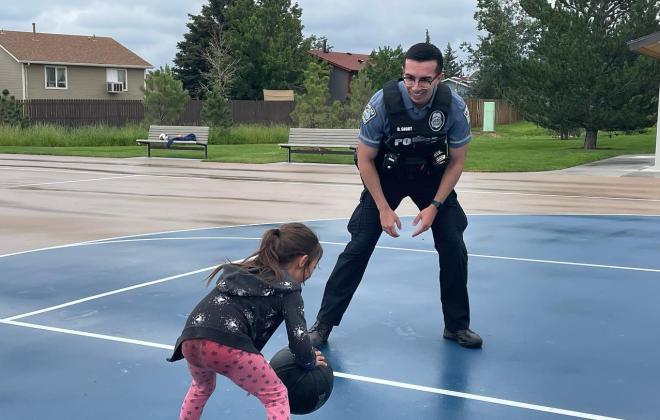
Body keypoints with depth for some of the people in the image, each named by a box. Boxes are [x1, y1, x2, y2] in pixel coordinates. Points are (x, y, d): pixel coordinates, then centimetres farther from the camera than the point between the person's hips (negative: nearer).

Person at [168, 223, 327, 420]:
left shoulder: (246, 272, 30)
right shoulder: (288, 289, 9)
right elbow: (298, 340, 2)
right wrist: (310, 362, 25)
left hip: (191, 339, 7)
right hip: (228, 345, -7)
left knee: (202, 387, 38)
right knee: (277, 396, 12)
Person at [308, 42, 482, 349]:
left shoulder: (454, 107, -25)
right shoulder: (383, 102, -30)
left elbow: (457, 161, -9)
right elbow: (365, 159, -16)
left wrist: (434, 206, -15)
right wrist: (384, 209, -17)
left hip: (433, 177, 2)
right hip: (386, 176, -2)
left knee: (454, 249, -5)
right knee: (358, 247, -7)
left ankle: (457, 325, 15)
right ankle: (323, 323, 4)